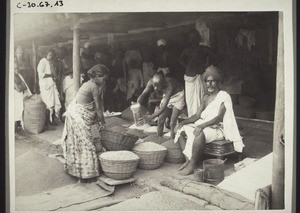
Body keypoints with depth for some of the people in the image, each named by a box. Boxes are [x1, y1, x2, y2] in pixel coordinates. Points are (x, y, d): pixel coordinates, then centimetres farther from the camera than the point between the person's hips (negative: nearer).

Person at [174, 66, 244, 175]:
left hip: (218, 128, -8)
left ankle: (192, 165, -25)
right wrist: (184, 122, -6)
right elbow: (197, 115, 11)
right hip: (204, 126, 8)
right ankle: (188, 159, -10)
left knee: (200, 134, -37)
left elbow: (219, 117, -19)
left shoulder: (224, 96, -8)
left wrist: (203, 125, -32)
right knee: (182, 130, -8)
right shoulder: (206, 97, 15)